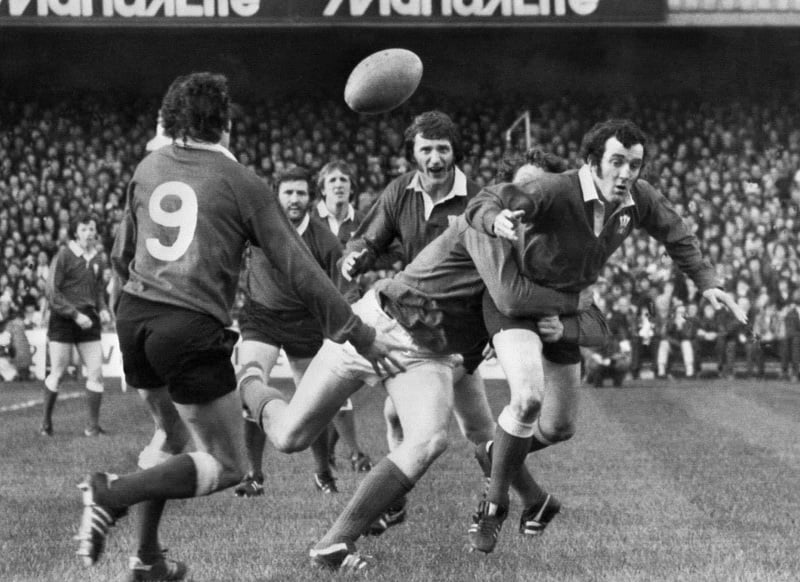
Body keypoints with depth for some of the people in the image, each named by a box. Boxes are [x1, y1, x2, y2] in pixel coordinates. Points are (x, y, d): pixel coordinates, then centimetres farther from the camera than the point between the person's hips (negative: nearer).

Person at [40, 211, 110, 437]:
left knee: (96, 372, -3)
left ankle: (93, 425, 6)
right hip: (62, 320, -5)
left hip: (89, 321, 5)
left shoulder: (97, 259, 9)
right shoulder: (63, 256, -8)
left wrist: (102, 308, 5)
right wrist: (75, 315, -16)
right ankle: (46, 421, 17)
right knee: (57, 373, 0)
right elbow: (52, 292, -10)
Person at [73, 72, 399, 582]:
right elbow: (298, 268, -3)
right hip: (192, 329, -6)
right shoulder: (242, 184, -1)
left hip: (133, 316, 6)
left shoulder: (148, 168, 13)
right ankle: (113, 493, -16)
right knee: (226, 467, 2)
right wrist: (359, 335, 1)